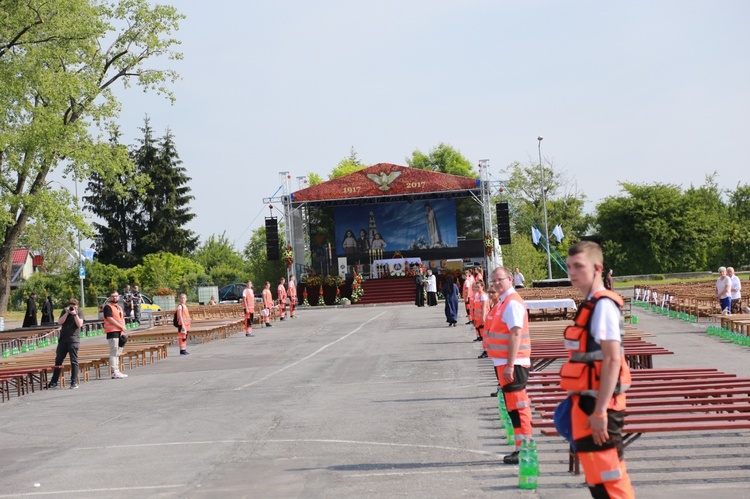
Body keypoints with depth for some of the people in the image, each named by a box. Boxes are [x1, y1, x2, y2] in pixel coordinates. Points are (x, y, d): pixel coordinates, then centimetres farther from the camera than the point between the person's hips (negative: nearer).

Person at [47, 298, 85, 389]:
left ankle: (74, 382, 1)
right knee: (58, 360, 9)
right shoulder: (64, 311, 10)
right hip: (63, 340, 4)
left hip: (74, 340, -4)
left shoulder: (80, 312, 3)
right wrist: (67, 313, -11)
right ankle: (54, 381, 19)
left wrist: (75, 314, -17)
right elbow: (60, 322, -3)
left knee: (74, 361, -4)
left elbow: (79, 324, -10)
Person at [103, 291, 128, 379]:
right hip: (112, 332, -9)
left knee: (118, 352, 12)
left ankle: (117, 371, 18)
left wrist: (122, 331, 1)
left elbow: (122, 319, 16)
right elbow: (110, 319, -15)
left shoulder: (119, 307, 20)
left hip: (120, 332, 9)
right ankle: (115, 373, -9)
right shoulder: (108, 307, -5)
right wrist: (121, 327, -13)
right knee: (114, 352, -9)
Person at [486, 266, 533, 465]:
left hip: (512, 365, -10)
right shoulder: (503, 302, 15)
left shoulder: (512, 303, -15)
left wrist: (510, 365, -24)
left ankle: (524, 449, -2)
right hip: (504, 363, 10)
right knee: (514, 407, 13)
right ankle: (521, 447, 20)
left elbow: (516, 334, -21)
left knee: (517, 406, -6)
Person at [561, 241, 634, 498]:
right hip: (589, 403, 10)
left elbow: (612, 360, -21)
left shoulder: (603, 305, -15)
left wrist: (599, 411, -23)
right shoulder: (591, 304, 13)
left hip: (597, 406, -10)